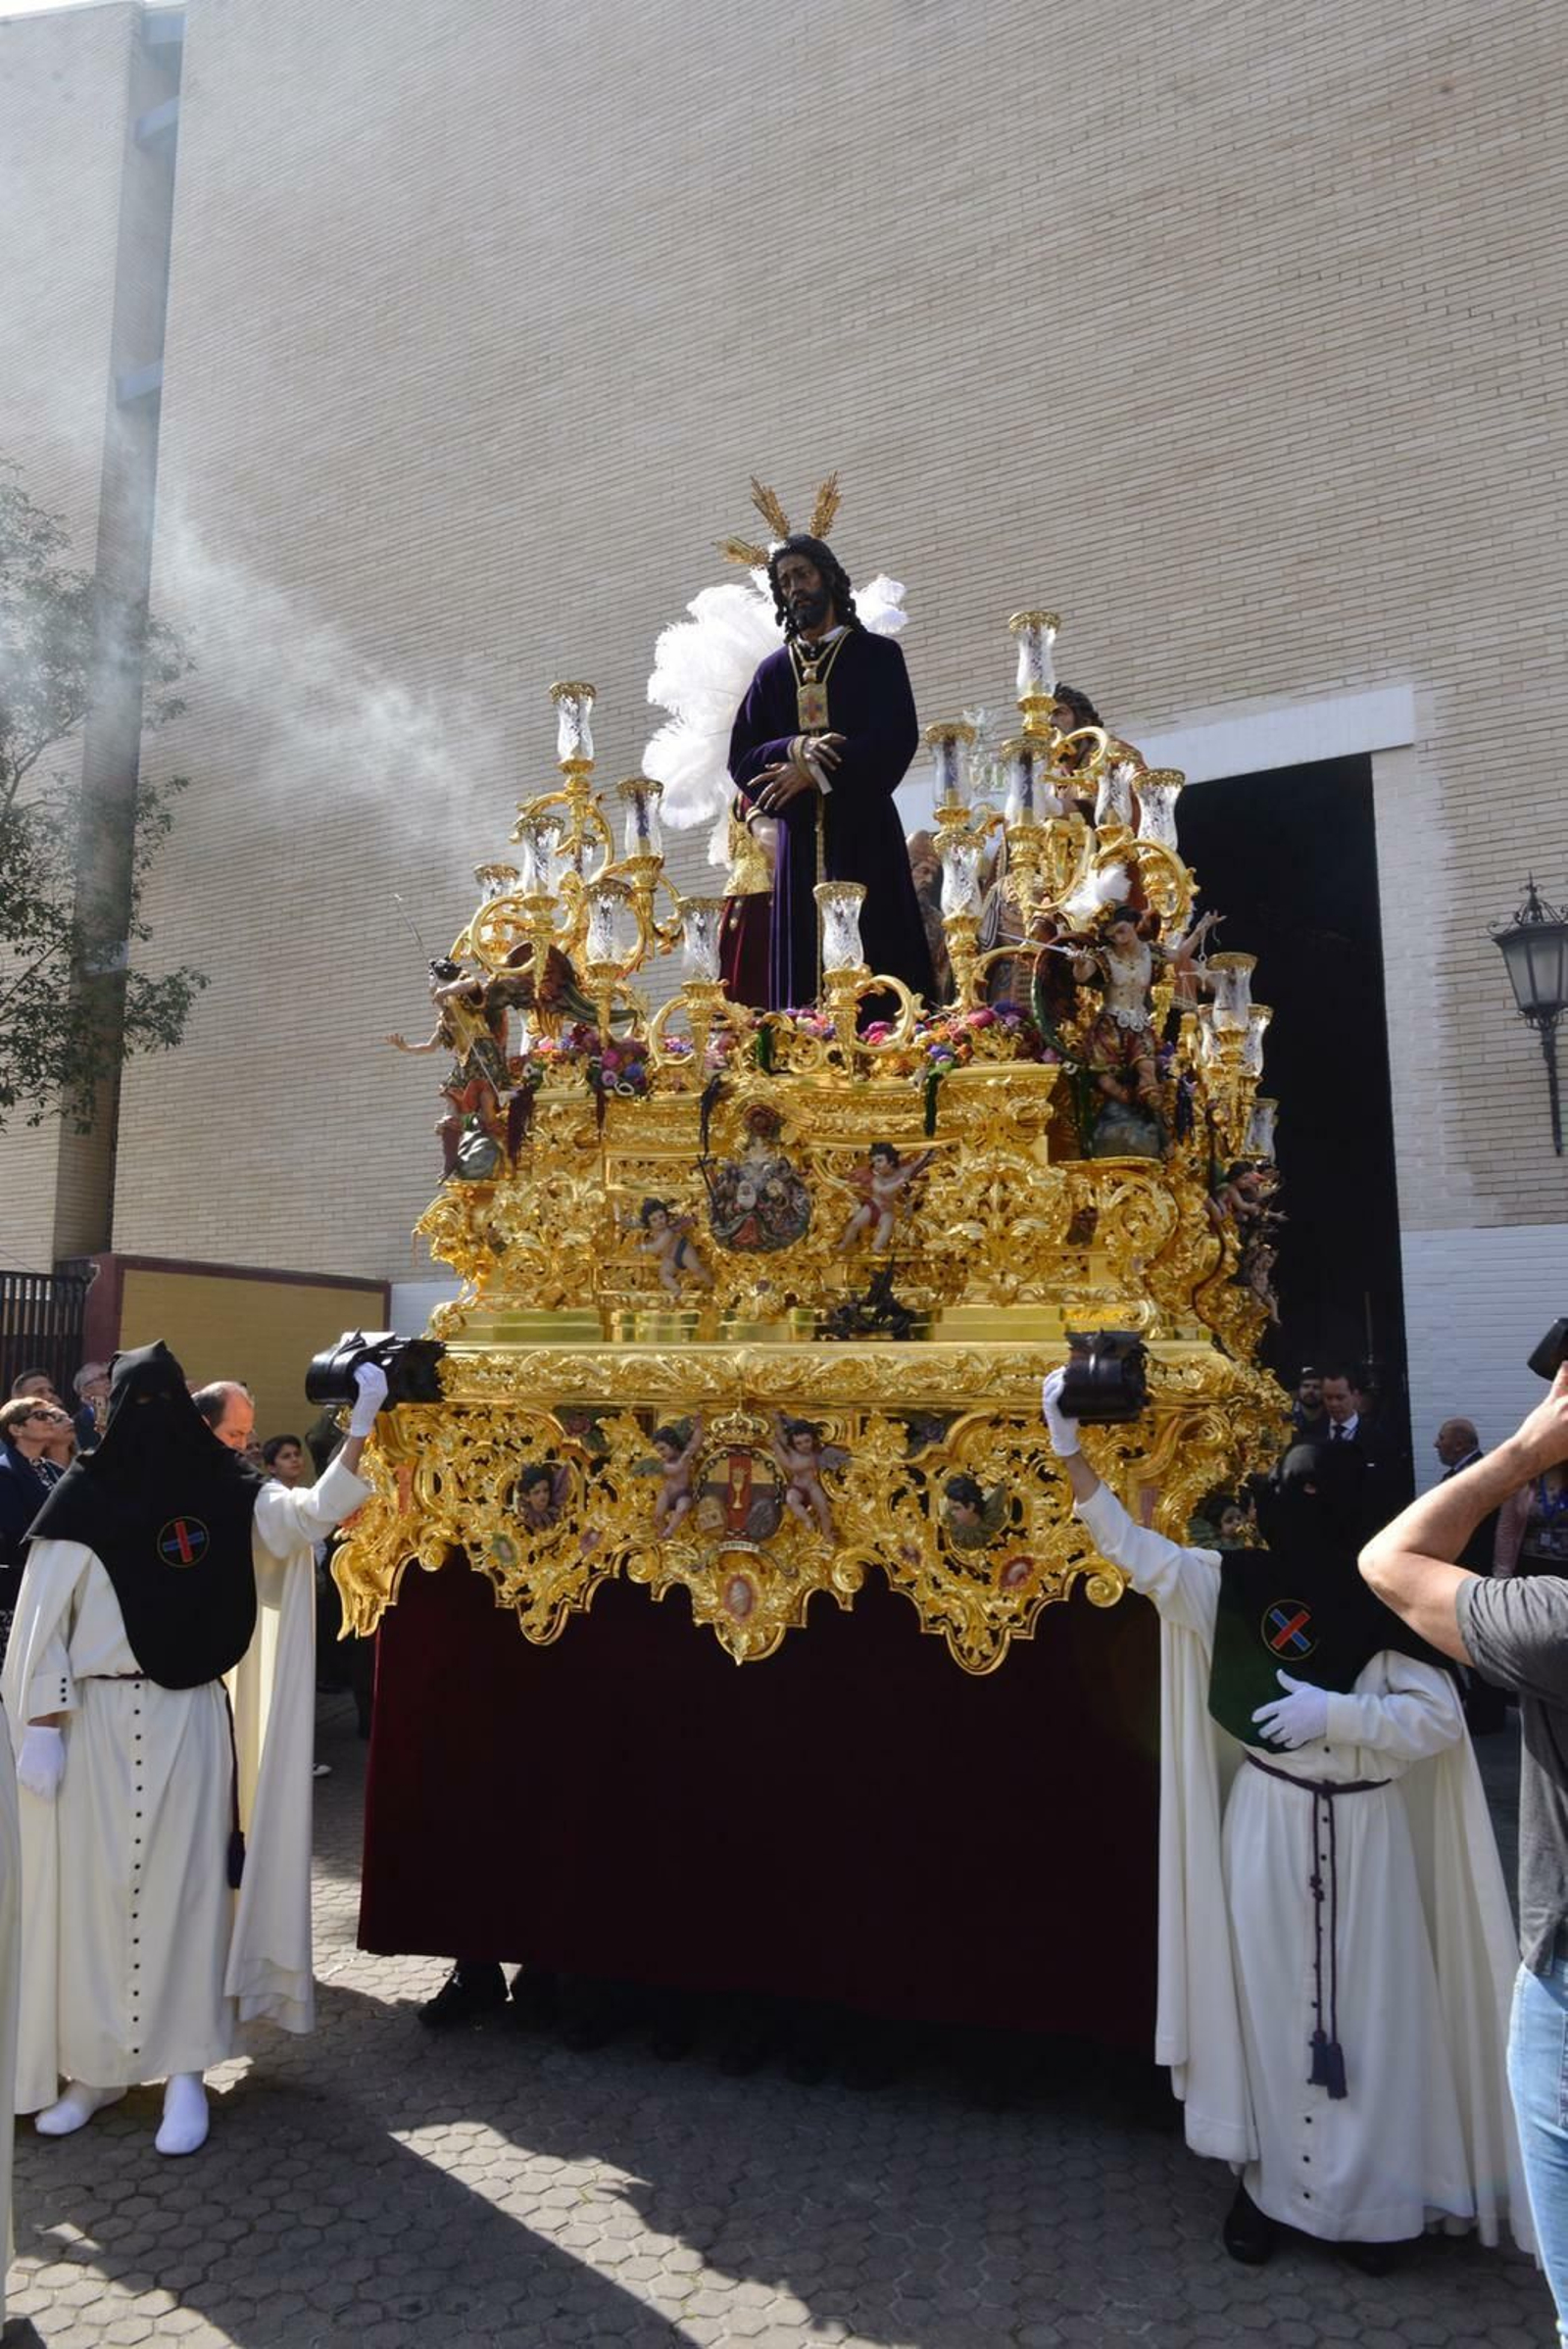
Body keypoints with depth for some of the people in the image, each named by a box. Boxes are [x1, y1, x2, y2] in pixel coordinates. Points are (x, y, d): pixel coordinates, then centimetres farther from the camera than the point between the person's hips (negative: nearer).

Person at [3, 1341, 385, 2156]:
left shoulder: (225, 1496, 2)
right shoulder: (84, 1495, -3)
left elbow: (315, 1510, -8)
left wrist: (361, 1423, -18)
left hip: (190, 1719, 1)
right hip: (96, 1720, -1)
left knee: (183, 1886, 4)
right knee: (93, 1886, 7)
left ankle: (183, 2072, 13)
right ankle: (91, 2063, 23)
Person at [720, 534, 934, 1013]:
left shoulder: (876, 654, 8)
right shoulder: (773, 671, 18)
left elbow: (897, 739, -6)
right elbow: (742, 758, 9)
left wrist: (813, 771, -12)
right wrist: (797, 750, -12)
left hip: (864, 833, -3)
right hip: (799, 837, 3)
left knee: (875, 959, -9)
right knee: (800, 968, -3)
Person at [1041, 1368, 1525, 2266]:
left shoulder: (1383, 1601, -11)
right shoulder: (1239, 1583, -5)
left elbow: (1439, 1719, -13)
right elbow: (1130, 1544, -8)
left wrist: (1331, 1713, -25)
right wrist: (1069, 1447, -15)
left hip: (1362, 1832, -2)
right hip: (1267, 1824, 2)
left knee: (1365, 2015, 8)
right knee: (1270, 2007, 11)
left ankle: (1371, 2199, 26)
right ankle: (1269, 2181, 27)